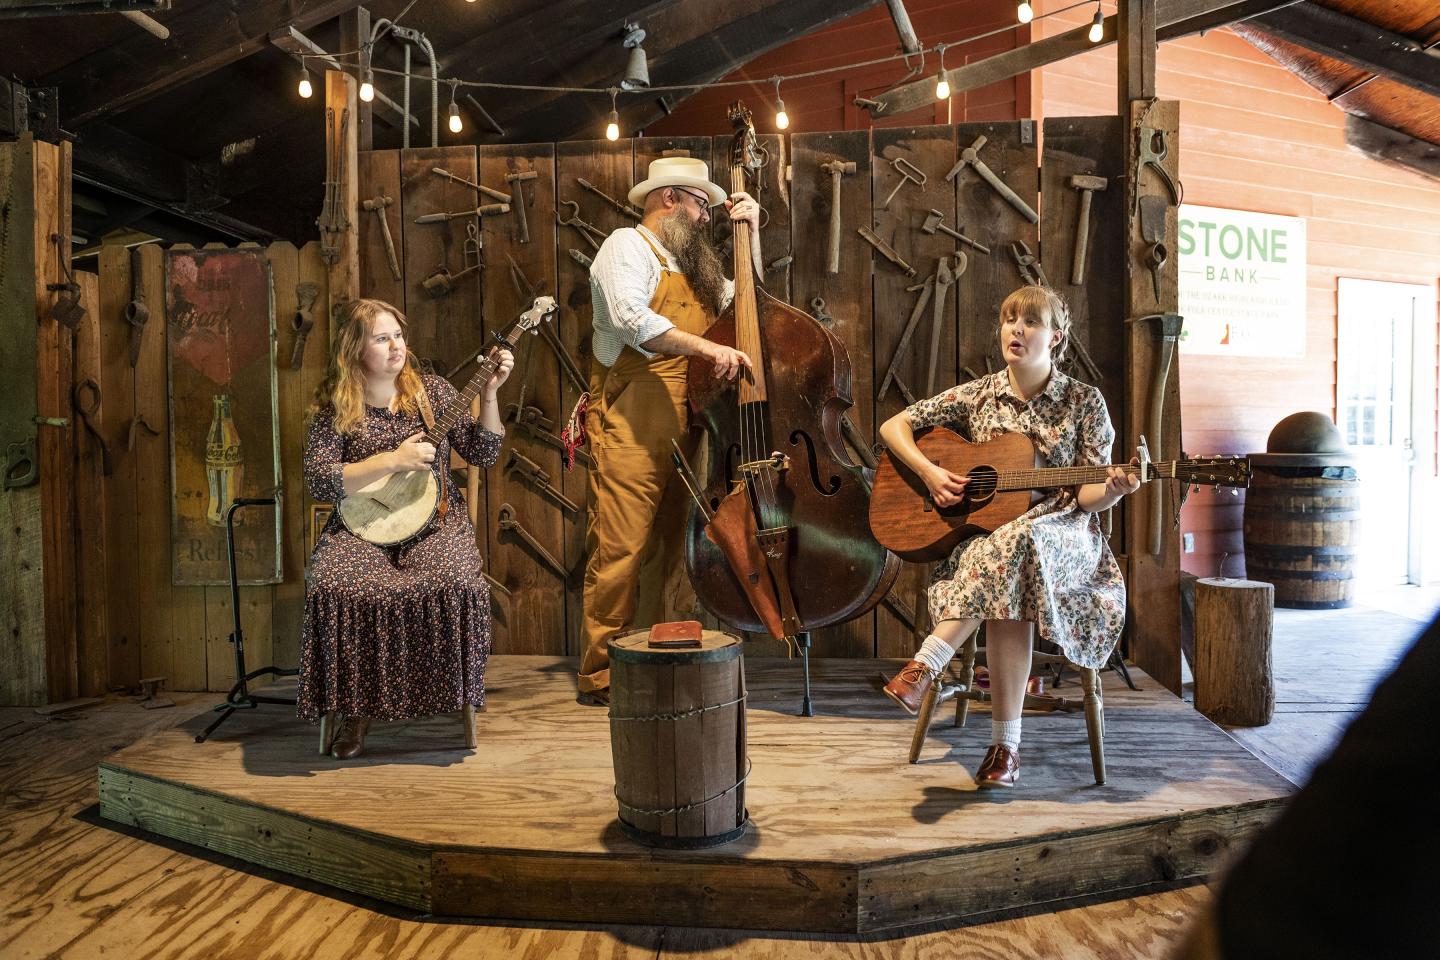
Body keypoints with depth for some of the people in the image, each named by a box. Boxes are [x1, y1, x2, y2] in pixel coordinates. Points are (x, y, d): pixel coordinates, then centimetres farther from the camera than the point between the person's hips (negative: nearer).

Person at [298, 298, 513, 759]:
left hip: (435, 524, 1)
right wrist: (393, 459, -16)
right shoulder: (333, 408, 2)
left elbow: (482, 453, 3)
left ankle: (441, 696, -8)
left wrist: (489, 393, -9)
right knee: (335, 587, -32)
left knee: (455, 583, -32)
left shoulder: (430, 391, 7)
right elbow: (319, 482, -9)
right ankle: (358, 709, -11)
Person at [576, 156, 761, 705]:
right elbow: (631, 318, -17)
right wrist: (707, 347, -25)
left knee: (672, 548, 6)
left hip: (683, 426, 8)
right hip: (631, 424, -8)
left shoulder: (689, 264, 26)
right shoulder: (627, 246, 0)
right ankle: (602, 676, 0)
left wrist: (751, 233, 21)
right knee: (622, 548, -8)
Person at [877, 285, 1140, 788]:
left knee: (1009, 545, -38)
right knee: (1006, 585, -35)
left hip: (1061, 532, -1)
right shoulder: (977, 396, 8)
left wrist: (1113, 489, -22)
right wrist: (929, 472, -7)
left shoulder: (1084, 402, 4)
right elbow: (892, 426, 9)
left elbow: (1087, 496, 1)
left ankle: (926, 665, -36)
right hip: (982, 529, 1)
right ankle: (1006, 743, -31)